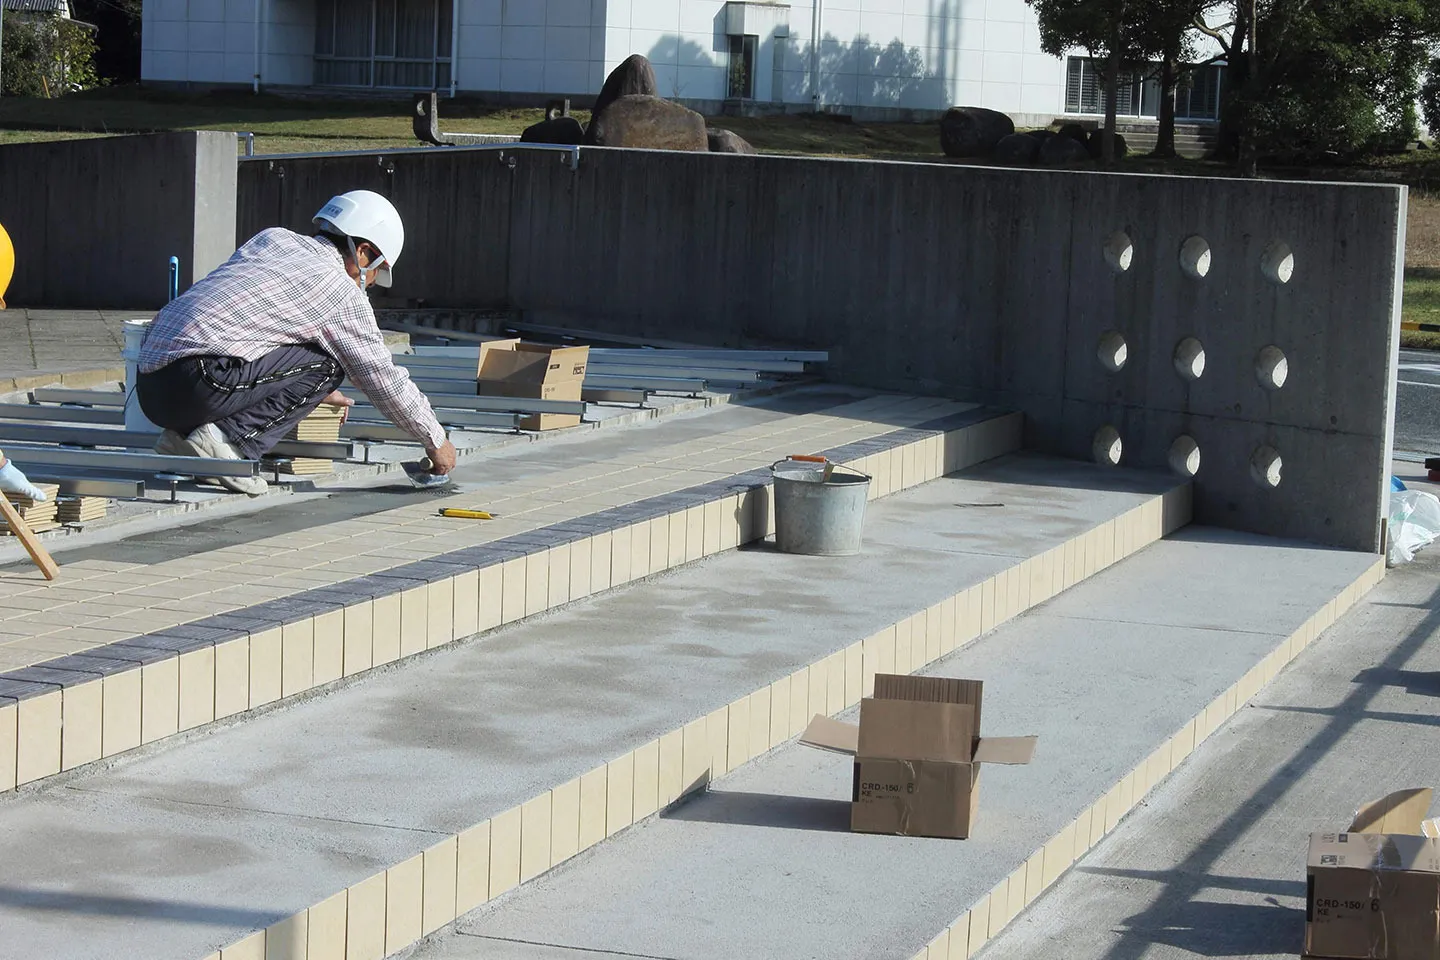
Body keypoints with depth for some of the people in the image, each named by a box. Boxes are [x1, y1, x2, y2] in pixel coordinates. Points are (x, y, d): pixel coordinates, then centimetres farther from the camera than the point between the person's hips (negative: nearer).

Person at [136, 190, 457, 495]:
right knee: (327, 365, 4)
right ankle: (231, 440, -9)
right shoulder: (343, 293, 3)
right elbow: (385, 380, 9)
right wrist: (435, 441, 24)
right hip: (198, 384, -8)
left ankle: (181, 440, 10)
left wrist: (311, 390, 48)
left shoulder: (271, 238, 23)